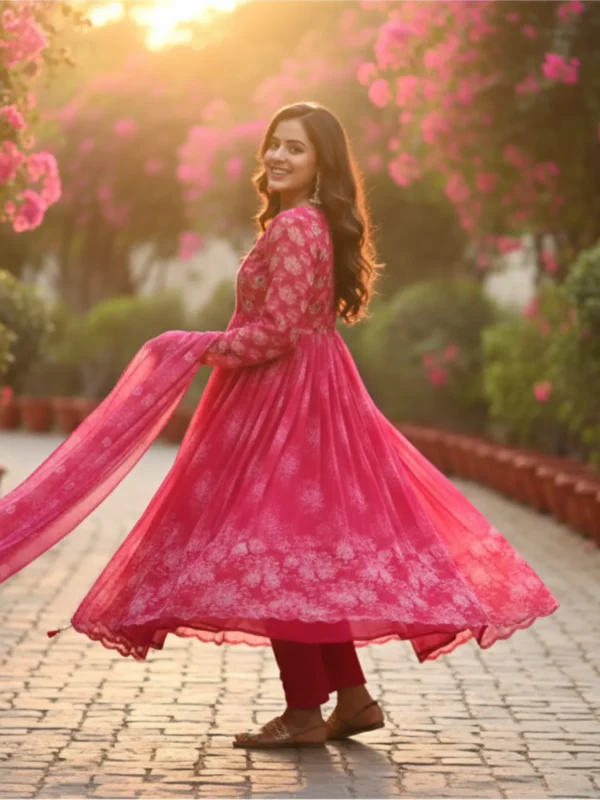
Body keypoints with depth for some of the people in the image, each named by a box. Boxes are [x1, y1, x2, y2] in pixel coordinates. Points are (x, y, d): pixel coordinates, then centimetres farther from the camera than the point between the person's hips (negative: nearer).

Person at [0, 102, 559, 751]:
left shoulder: (294, 226, -16)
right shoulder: (317, 225, 17)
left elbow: (277, 331, -21)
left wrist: (202, 350, -10)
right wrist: (217, 350, 18)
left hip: (284, 400, -10)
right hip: (311, 390, 10)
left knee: (278, 549, -6)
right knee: (308, 550, 12)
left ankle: (305, 713, -3)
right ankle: (352, 698, 16)